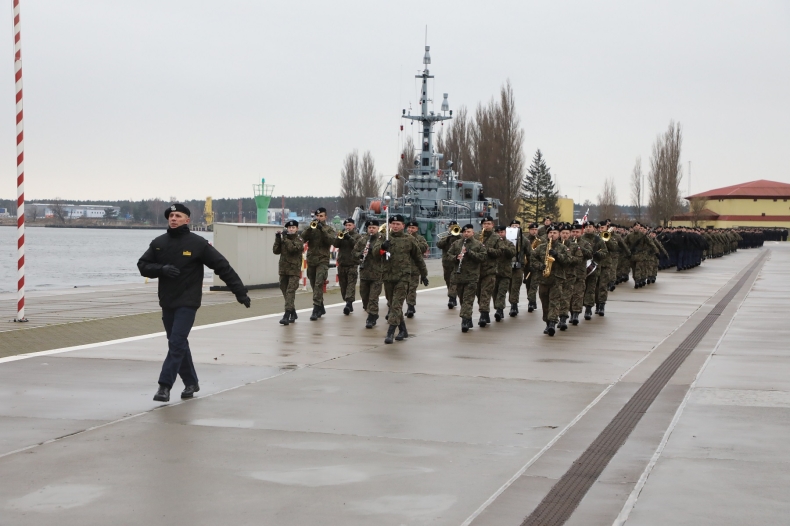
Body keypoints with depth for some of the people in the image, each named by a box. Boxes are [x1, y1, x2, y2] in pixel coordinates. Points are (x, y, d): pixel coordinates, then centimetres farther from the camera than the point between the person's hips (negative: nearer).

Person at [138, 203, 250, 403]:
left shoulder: (198, 244, -8)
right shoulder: (158, 243, 5)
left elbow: (223, 267, -6)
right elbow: (143, 265, 6)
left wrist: (240, 292, -10)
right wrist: (162, 269, -14)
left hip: (188, 303, -5)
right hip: (167, 302, 5)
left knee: (176, 343, -12)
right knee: (179, 344, 13)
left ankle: (165, 385, -12)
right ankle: (191, 383, 25)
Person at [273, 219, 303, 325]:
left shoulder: (298, 241, -3)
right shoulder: (283, 240, 10)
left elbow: (292, 248, -21)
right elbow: (276, 251, 2)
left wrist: (285, 238, -17)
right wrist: (277, 239, -6)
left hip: (294, 270, -6)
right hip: (283, 270, 6)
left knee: (290, 292, -15)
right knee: (285, 292, 11)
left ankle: (287, 315, -22)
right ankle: (293, 313, 27)